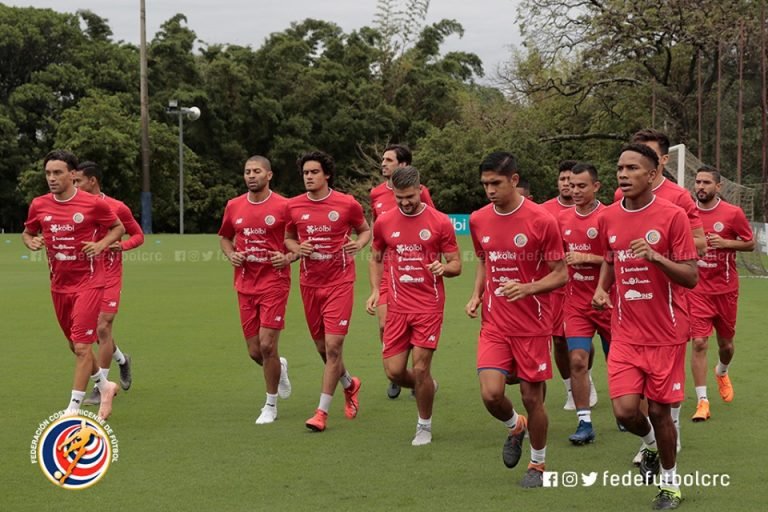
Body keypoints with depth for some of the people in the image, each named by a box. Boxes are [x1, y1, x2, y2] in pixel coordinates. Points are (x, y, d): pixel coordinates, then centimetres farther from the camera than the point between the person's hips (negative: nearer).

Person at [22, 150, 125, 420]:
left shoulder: (93, 204, -11)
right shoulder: (39, 205, 0)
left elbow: (119, 227, 4)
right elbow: (27, 233, 16)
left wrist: (101, 244, -13)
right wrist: (31, 242, -7)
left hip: (88, 283, -5)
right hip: (59, 285, 5)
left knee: (82, 346, -10)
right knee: (76, 345, 15)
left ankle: (74, 407, -3)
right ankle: (105, 386, 37)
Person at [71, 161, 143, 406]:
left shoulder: (117, 208, -7)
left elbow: (138, 235, 3)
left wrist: (122, 245, -17)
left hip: (109, 276, -5)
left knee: (102, 328, -9)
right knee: (96, 329, 9)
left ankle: (101, 387, -2)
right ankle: (122, 360, 38)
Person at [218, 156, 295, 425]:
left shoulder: (283, 206, -6)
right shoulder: (234, 206, 6)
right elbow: (224, 237, 21)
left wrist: (289, 257, -16)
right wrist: (231, 254, 1)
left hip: (274, 283, -4)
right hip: (245, 285, 4)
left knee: (267, 345, -10)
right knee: (255, 351, 5)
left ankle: (271, 405, 8)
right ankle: (279, 367, 41)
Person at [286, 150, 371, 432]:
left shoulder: (347, 204, -5)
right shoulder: (293, 206, 2)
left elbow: (365, 229, 11)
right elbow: (288, 238, 16)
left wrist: (358, 244, -10)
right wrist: (296, 248, -6)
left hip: (340, 282, -4)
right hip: (309, 284, 4)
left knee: (333, 346, -10)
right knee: (322, 348, 12)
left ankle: (322, 411, -3)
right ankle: (350, 385, 41)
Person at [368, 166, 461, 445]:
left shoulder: (440, 222, -4)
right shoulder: (383, 223, 3)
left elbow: (456, 265, 1)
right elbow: (377, 259, 19)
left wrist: (444, 267, -22)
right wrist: (376, 290, 5)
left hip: (429, 306, -3)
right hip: (398, 307, 3)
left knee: (420, 369, -6)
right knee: (394, 371, 0)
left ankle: (425, 426, 16)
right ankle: (428, 387, 34)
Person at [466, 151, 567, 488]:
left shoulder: (541, 221, -12)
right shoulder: (478, 220, 3)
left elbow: (560, 275, -7)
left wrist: (526, 288, -24)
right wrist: (476, 295, 4)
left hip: (532, 326, -3)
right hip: (494, 324, 3)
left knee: (532, 397, 4)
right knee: (491, 393, -11)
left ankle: (538, 464, 26)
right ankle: (515, 428, 23)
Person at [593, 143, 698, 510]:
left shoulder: (672, 216, -11)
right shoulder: (608, 218, 3)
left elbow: (691, 277, -12)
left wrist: (655, 257, -27)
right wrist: (602, 287, 2)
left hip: (666, 334, -3)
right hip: (625, 334, 3)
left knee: (659, 410, 2)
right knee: (624, 409, -7)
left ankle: (670, 482, 25)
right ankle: (651, 445, 28)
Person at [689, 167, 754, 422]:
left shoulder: (733, 213, -6)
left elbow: (750, 243, 0)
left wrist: (726, 243, -16)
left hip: (725, 288, 0)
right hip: (697, 290, 0)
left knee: (725, 343, 15)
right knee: (699, 342, -12)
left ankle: (722, 372, 50)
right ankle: (702, 401, -7)